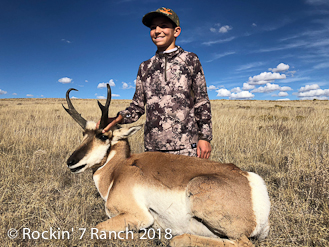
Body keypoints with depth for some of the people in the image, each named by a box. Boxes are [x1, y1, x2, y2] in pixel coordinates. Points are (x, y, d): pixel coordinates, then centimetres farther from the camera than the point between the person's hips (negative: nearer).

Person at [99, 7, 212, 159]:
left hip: (186, 146, -2)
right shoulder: (145, 67, 14)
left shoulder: (190, 60, 6)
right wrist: (117, 119, -7)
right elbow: (138, 106, 12)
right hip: (152, 147, 3)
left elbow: (202, 102, 4)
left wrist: (205, 137, -3)